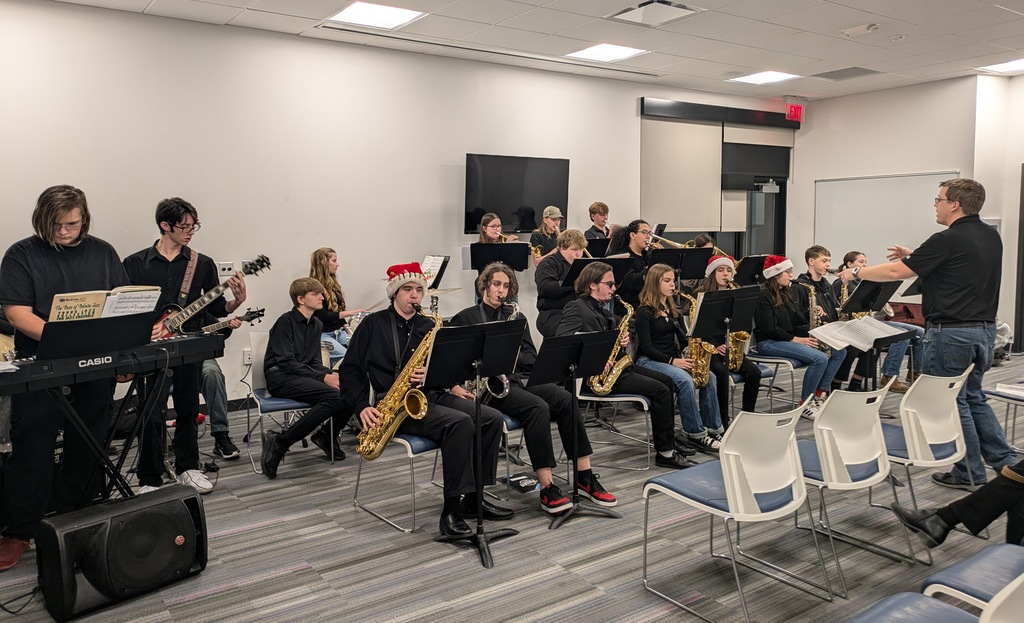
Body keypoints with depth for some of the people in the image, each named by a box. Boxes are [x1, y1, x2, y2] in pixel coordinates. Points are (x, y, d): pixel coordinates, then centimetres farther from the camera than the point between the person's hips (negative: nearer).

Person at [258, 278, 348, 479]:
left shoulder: (316, 325, 15)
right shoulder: (286, 321, -9)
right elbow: (286, 362, -16)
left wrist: (331, 374, -8)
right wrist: (323, 377, -22)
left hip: (304, 375, 7)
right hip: (280, 377, -7)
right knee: (334, 396, -30)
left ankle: (326, 435, 10)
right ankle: (279, 442, -21)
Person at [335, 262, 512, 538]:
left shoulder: (430, 326, 18)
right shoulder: (373, 324, 7)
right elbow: (349, 369, 3)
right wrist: (362, 406, -11)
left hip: (432, 395, 6)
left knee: (492, 418, -15)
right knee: (459, 422, -31)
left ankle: (472, 497, -5)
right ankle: (451, 509, -28)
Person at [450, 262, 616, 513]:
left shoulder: (514, 316, 21)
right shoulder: (464, 318, 7)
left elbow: (531, 358, 13)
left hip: (521, 378, 5)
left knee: (566, 400, -23)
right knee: (537, 407, -33)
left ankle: (585, 478, -17)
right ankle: (547, 488, -30)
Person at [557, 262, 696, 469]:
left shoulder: (602, 309, 17)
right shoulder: (576, 308, -12)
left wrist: (622, 340, -1)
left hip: (616, 365, 10)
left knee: (667, 381, 8)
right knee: (660, 390, -16)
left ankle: (669, 439, 17)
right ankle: (665, 452, -8)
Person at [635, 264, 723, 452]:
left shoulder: (673, 308, 14)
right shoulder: (644, 311, -8)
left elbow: (682, 339, 11)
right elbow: (646, 347, -14)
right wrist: (672, 361, -23)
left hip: (674, 358, 7)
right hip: (649, 361, -7)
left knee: (709, 377, -16)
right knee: (685, 380, -33)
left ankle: (713, 428, -10)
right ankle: (694, 433, -23)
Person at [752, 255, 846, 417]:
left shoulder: (788, 293, 15)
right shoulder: (764, 296, -12)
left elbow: (797, 319, 16)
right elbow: (770, 329, -18)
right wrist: (796, 339, -18)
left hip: (790, 338, 9)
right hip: (769, 342, -9)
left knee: (839, 351, -3)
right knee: (820, 358, -26)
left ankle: (819, 395, 0)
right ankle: (805, 404, -12)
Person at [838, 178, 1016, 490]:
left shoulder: (947, 240, -17)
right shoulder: (991, 237, 9)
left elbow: (896, 272, -14)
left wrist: (856, 272, 0)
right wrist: (914, 257, 23)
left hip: (951, 333, -8)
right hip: (984, 329, 8)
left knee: (952, 400, 5)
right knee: (973, 396, 21)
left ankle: (969, 472, 14)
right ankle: (1006, 461, 20)